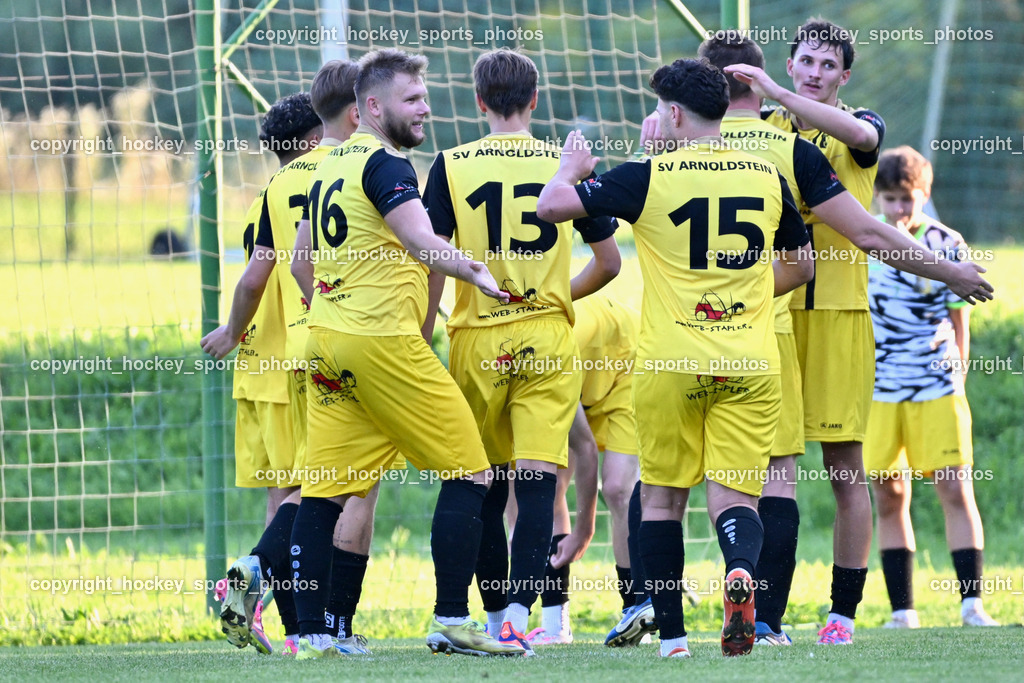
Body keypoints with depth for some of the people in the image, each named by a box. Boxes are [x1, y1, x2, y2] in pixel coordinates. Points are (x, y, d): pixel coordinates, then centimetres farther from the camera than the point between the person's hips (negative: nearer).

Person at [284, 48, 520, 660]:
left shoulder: (329, 167, 17)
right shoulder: (385, 165, -10)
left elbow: (301, 264, 26)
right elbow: (422, 244, -26)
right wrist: (475, 271, -35)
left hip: (326, 337, 9)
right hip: (383, 340, -9)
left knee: (325, 493, 6)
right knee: (468, 473, -1)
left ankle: (312, 634, 2)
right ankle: (452, 621, -4)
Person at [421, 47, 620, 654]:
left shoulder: (451, 166, -1)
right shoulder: (567, 165, 2)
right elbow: (609, 262, 8)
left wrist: (422, 345, 4)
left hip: (477, 341, 0)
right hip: (549, 338, 0)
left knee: (485, 489, 13)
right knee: (537, 481, -5)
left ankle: (494, 617, 19)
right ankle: (520, 610, -20)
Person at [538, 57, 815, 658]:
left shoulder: (648, 178, -6)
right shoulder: (766, 177, 6)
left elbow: (552, 206, -7)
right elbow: (801, 266, 18)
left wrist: (573, 167, 13)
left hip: (671, 361, -2)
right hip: (751, 362, 2)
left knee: (663, 496, 11)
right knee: (735, 493, 3)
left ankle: (672, 636, 10)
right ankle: (740, 569, -30)